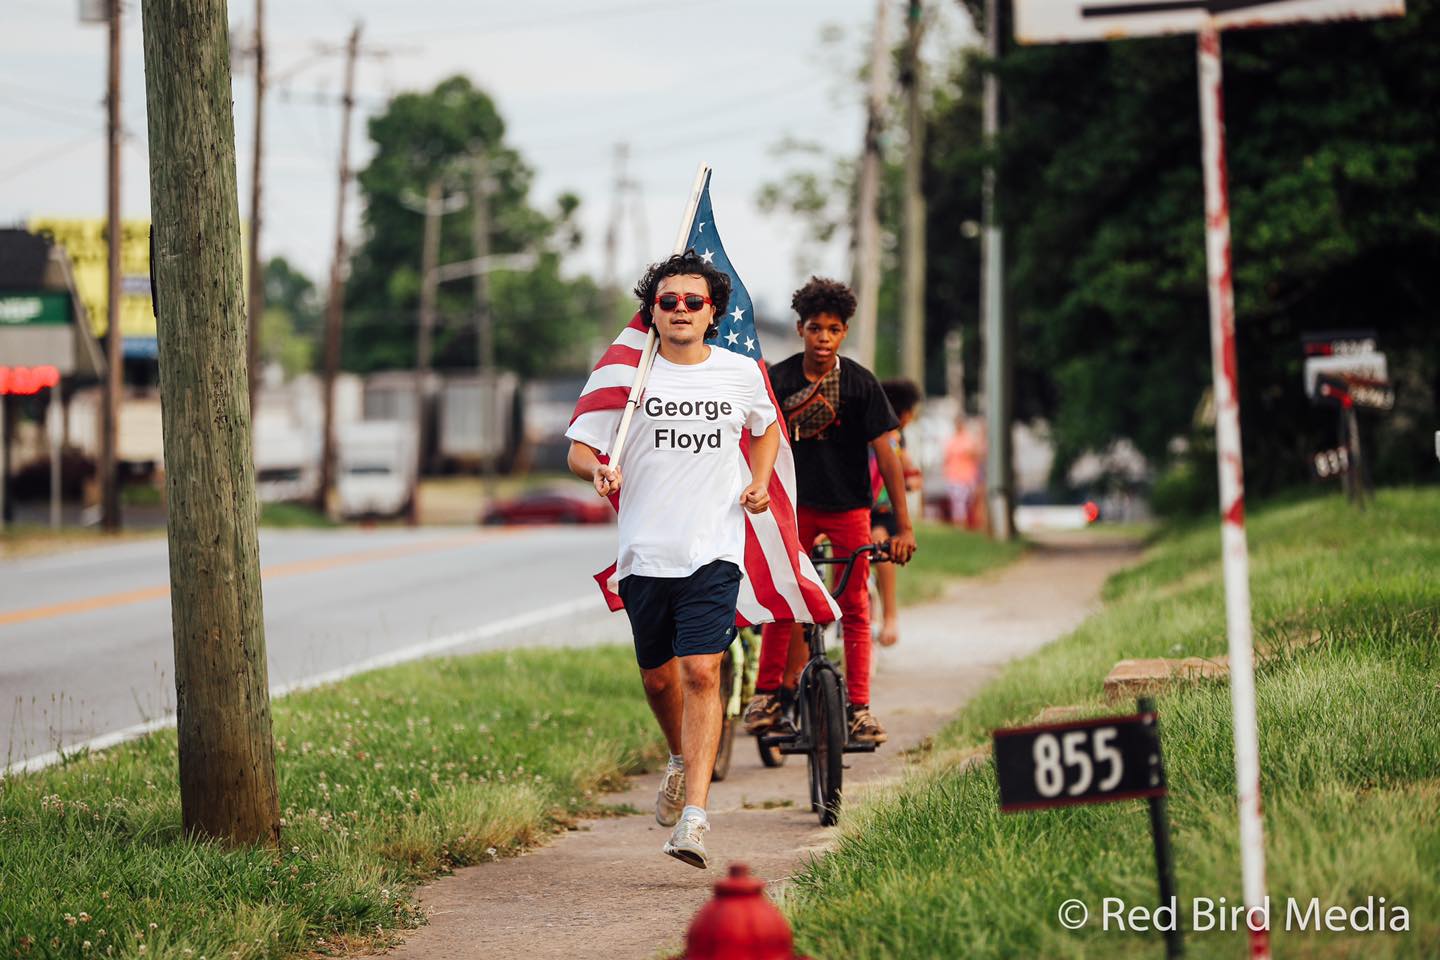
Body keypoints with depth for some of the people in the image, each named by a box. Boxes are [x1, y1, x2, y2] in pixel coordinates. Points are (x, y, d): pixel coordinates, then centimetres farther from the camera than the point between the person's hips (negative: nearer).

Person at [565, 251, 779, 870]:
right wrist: (600, 470, -17)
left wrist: (760, 482, 8)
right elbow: (578, 449, 6)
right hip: (645, 554, 1)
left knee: (701, 673, -15)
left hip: (714, 553, -1)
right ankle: (681, 759, 45)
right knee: (658, 677, 13)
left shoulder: (742, 374, 5)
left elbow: (767, 427, 26)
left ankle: (694, 814, -19)